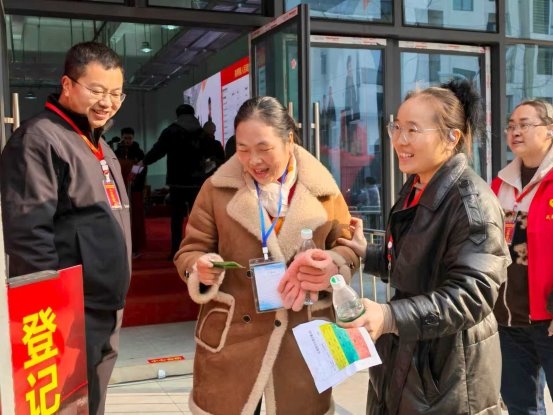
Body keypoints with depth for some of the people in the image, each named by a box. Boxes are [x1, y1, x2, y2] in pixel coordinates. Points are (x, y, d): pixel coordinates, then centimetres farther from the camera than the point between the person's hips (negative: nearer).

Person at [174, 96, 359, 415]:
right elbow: (190, 251, 2)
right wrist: (200, 269, -21)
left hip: (303, 337, 1)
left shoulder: (322, 189, 0)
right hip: (232, 336, 0)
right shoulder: (218, 188, -1)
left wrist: (334, 265, -15)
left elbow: (349, 247, 7)